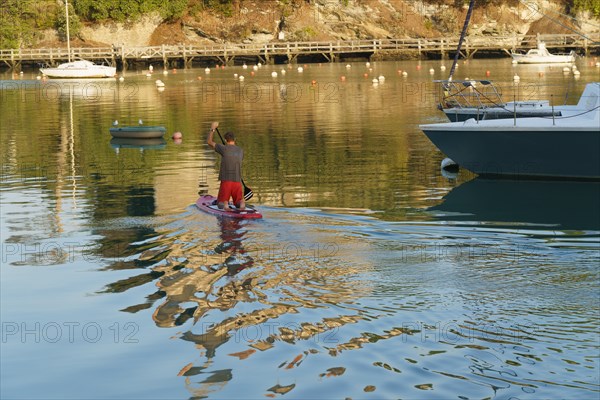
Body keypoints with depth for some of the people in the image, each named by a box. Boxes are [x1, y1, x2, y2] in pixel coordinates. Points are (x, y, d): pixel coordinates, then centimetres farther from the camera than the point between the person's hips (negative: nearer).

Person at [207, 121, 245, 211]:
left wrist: (212, 129, 22)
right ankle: (242, 204, -26)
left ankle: (225, 205, -28)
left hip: (226, 181, -2)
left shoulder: (224, 148, -4)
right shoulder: (240, 150, 9)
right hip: (237, 181, 2)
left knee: (220, 204, 9)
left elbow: (209, 142, 9)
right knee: (239, 203, 11)